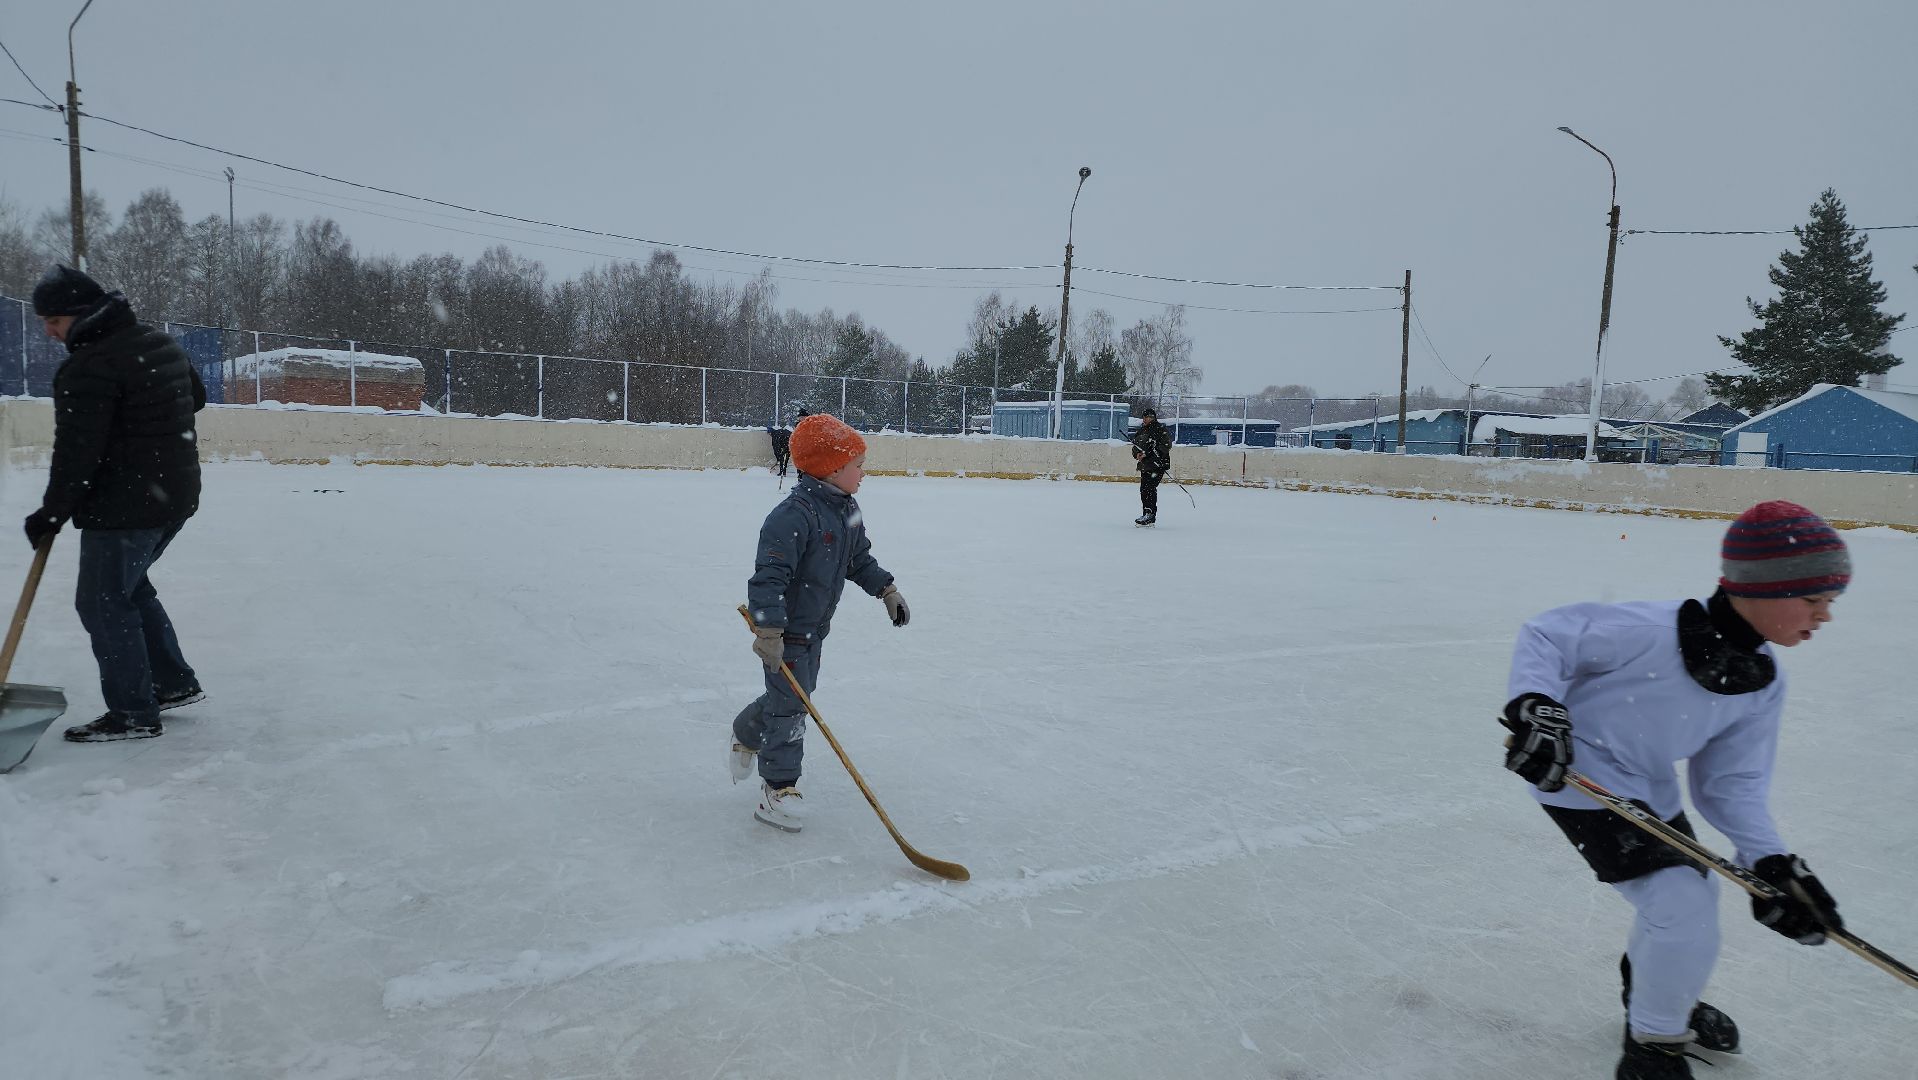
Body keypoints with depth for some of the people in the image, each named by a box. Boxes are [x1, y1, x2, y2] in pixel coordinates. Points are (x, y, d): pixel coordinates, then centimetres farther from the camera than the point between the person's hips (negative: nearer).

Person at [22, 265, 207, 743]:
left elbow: (76, 454, -19)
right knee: (128, 587, 23)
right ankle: (174, 683, 26)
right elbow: (196, 396, 26)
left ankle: (133, 713, 5)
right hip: (177, 494, 10)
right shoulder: (161, 343, 9)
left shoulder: (89, 368, -19)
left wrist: (50, 516, -9)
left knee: (103, 601, 0)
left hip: (125, 506, -10)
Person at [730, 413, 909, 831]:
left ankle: (746, 736, 47)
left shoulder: (847, 511, 4)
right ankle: (778, 787, 10)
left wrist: (887, 591, 17)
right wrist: (769, 631, -35)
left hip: (816, 625, 9)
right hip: (786, 628, -9)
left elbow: (860, 559, 19)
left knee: (793, 693, 21)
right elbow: (770, 573, -31)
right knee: (789, 702, -4)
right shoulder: (794, 515, -27)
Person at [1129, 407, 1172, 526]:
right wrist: (1137, 454, -1)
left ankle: (1150, 514, -18)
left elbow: (1165, 447, -17)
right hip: (1145, 465, 9)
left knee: (1149, 487, -18)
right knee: (1143, 489, 8)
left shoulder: (1161, 430, -7)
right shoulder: (1141, 431, 18)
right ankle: (1147, 516, 15)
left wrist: (1147, 454, -21)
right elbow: (1135, 447, 24)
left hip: (1158, 465, -9)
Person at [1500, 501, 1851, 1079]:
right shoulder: (1652, 631, -29)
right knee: (1683, 911, -14)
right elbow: (1545, 635, -21)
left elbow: (1730, 784, -3)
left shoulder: (1764, 683, -5)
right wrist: (1535, 706, -34)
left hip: (1648, 788, 9)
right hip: (1578, 775, -9)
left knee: (1694, 886, 23)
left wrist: (1772, 863, -14)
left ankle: (1652, 992, 52)